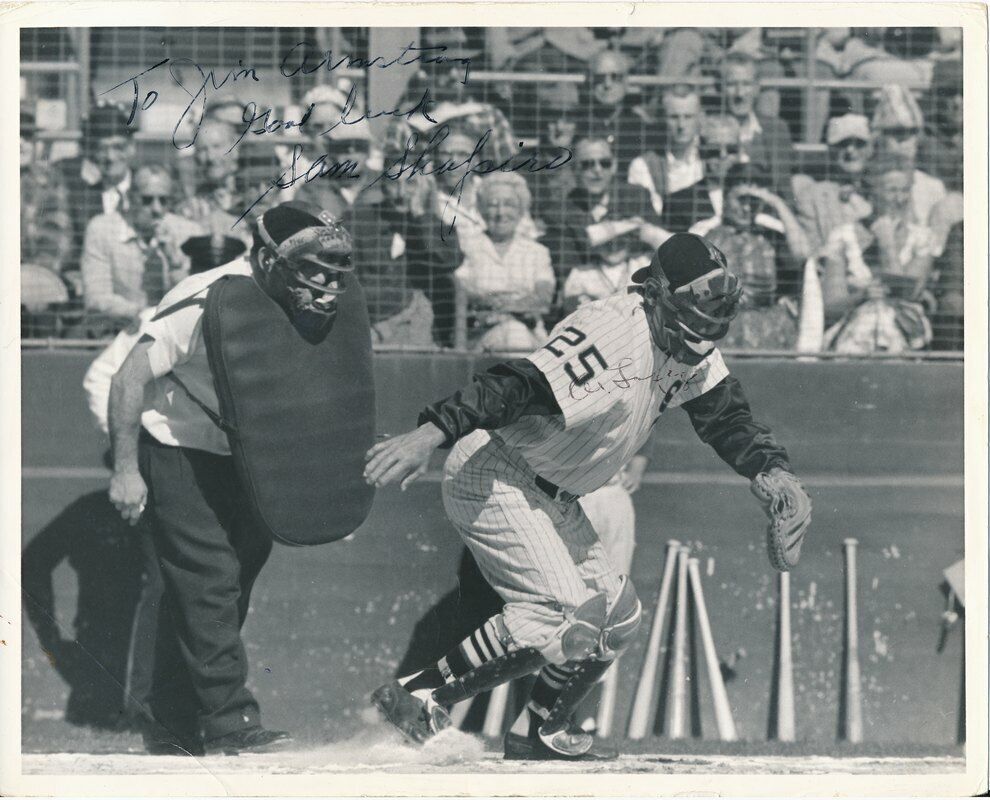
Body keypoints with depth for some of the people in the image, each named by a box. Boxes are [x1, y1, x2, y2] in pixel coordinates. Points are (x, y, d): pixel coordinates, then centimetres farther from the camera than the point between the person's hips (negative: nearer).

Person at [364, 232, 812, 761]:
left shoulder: (692, 352, 1)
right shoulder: (613, 332, -28)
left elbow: (726, 417, 9)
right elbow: (520, 386, -38)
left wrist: (771, 471, -11)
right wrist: (431, 434, -49)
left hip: (555, 499, 10)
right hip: (494, 478, -10)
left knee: (618, 614, 11)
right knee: (564, 613, -23)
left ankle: (538, 734, 26)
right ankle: (417, 694, -17)